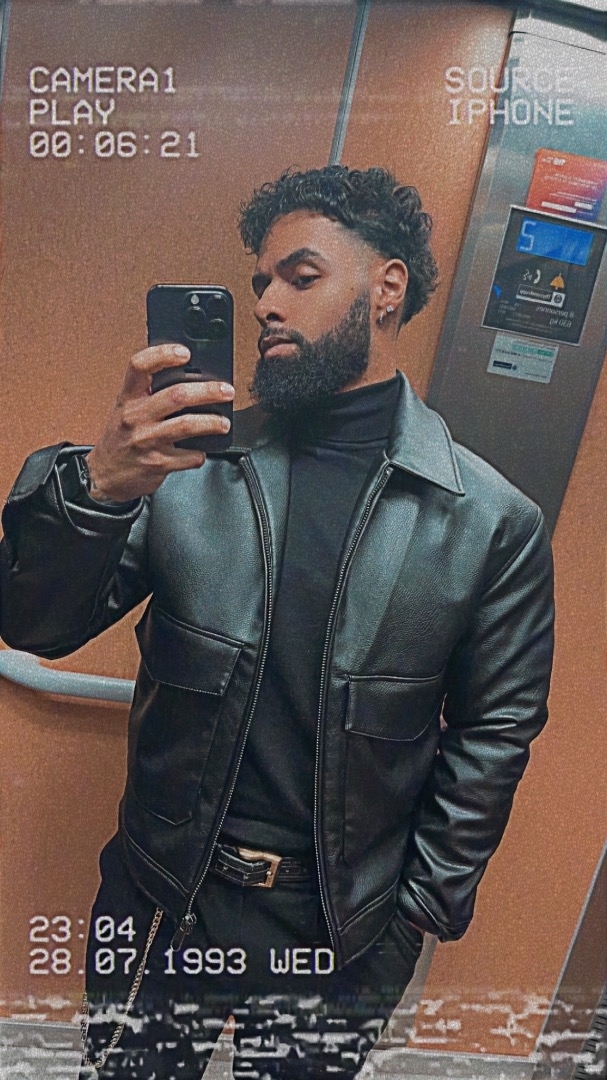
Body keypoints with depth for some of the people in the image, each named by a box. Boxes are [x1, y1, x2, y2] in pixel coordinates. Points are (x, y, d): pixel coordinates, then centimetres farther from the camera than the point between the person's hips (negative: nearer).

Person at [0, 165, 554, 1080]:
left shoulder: (493, 521, -10)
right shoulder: (187, 463, -7)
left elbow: (494, 733, -2)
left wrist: (422, 910, -2)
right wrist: (96, 484, -27)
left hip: (342, 938, -1)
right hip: (158, 904, 2)